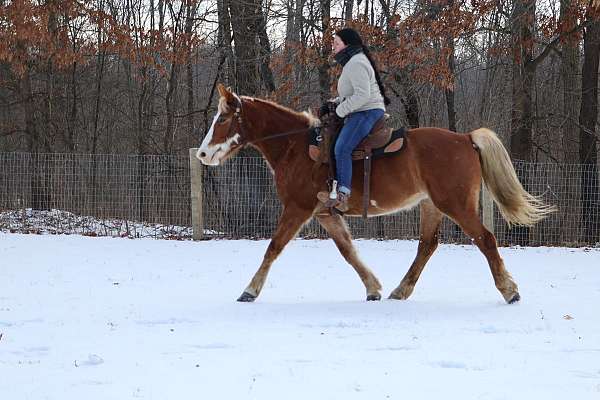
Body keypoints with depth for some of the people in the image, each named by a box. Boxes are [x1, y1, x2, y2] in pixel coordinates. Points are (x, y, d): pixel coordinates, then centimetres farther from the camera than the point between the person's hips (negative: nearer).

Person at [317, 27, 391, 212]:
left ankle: (343, 195, -34)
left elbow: (362, 95, -24)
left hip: (367, 112, -12)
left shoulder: (356, 64, -14)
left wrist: (340, 110, -16)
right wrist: (334, 103, 17)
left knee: (341, 149, -25)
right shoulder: (352, 63, 22)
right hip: (360, 113, 12)